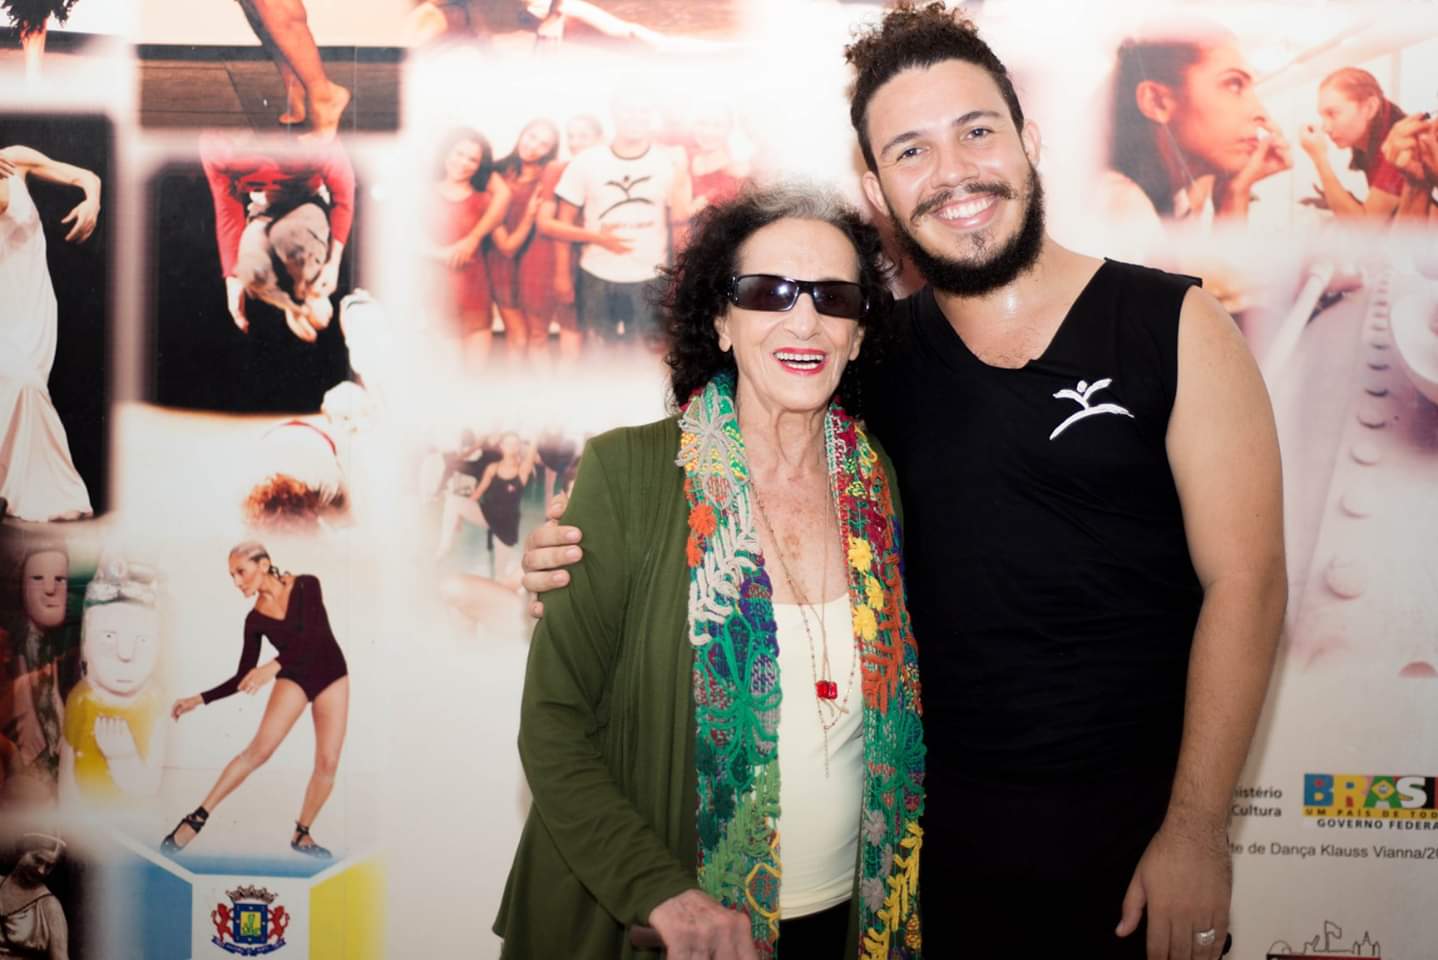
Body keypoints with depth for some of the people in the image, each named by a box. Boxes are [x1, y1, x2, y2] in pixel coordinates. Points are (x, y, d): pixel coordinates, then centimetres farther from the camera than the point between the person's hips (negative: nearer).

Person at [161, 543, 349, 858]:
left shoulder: (306, 586, -16)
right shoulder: (255, 619, -6)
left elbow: (313, 637, -29)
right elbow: (244, 677, 0)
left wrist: (273, 667, -40)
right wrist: (199, 699, -6)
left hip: (331, 674, -1)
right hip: (294, 679, 1)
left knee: (328, 762, -6)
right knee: (259, 749, -20)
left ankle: (302, 834, 12)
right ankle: (198, 817, -17)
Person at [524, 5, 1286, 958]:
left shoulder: (1173, 327, -7)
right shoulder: (878, 355, 0)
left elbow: (1244, 582, -9)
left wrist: (1195, 829, -13)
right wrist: (595, 552, -10)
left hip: (1130, 828, -2)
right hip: (941, 824, 2)